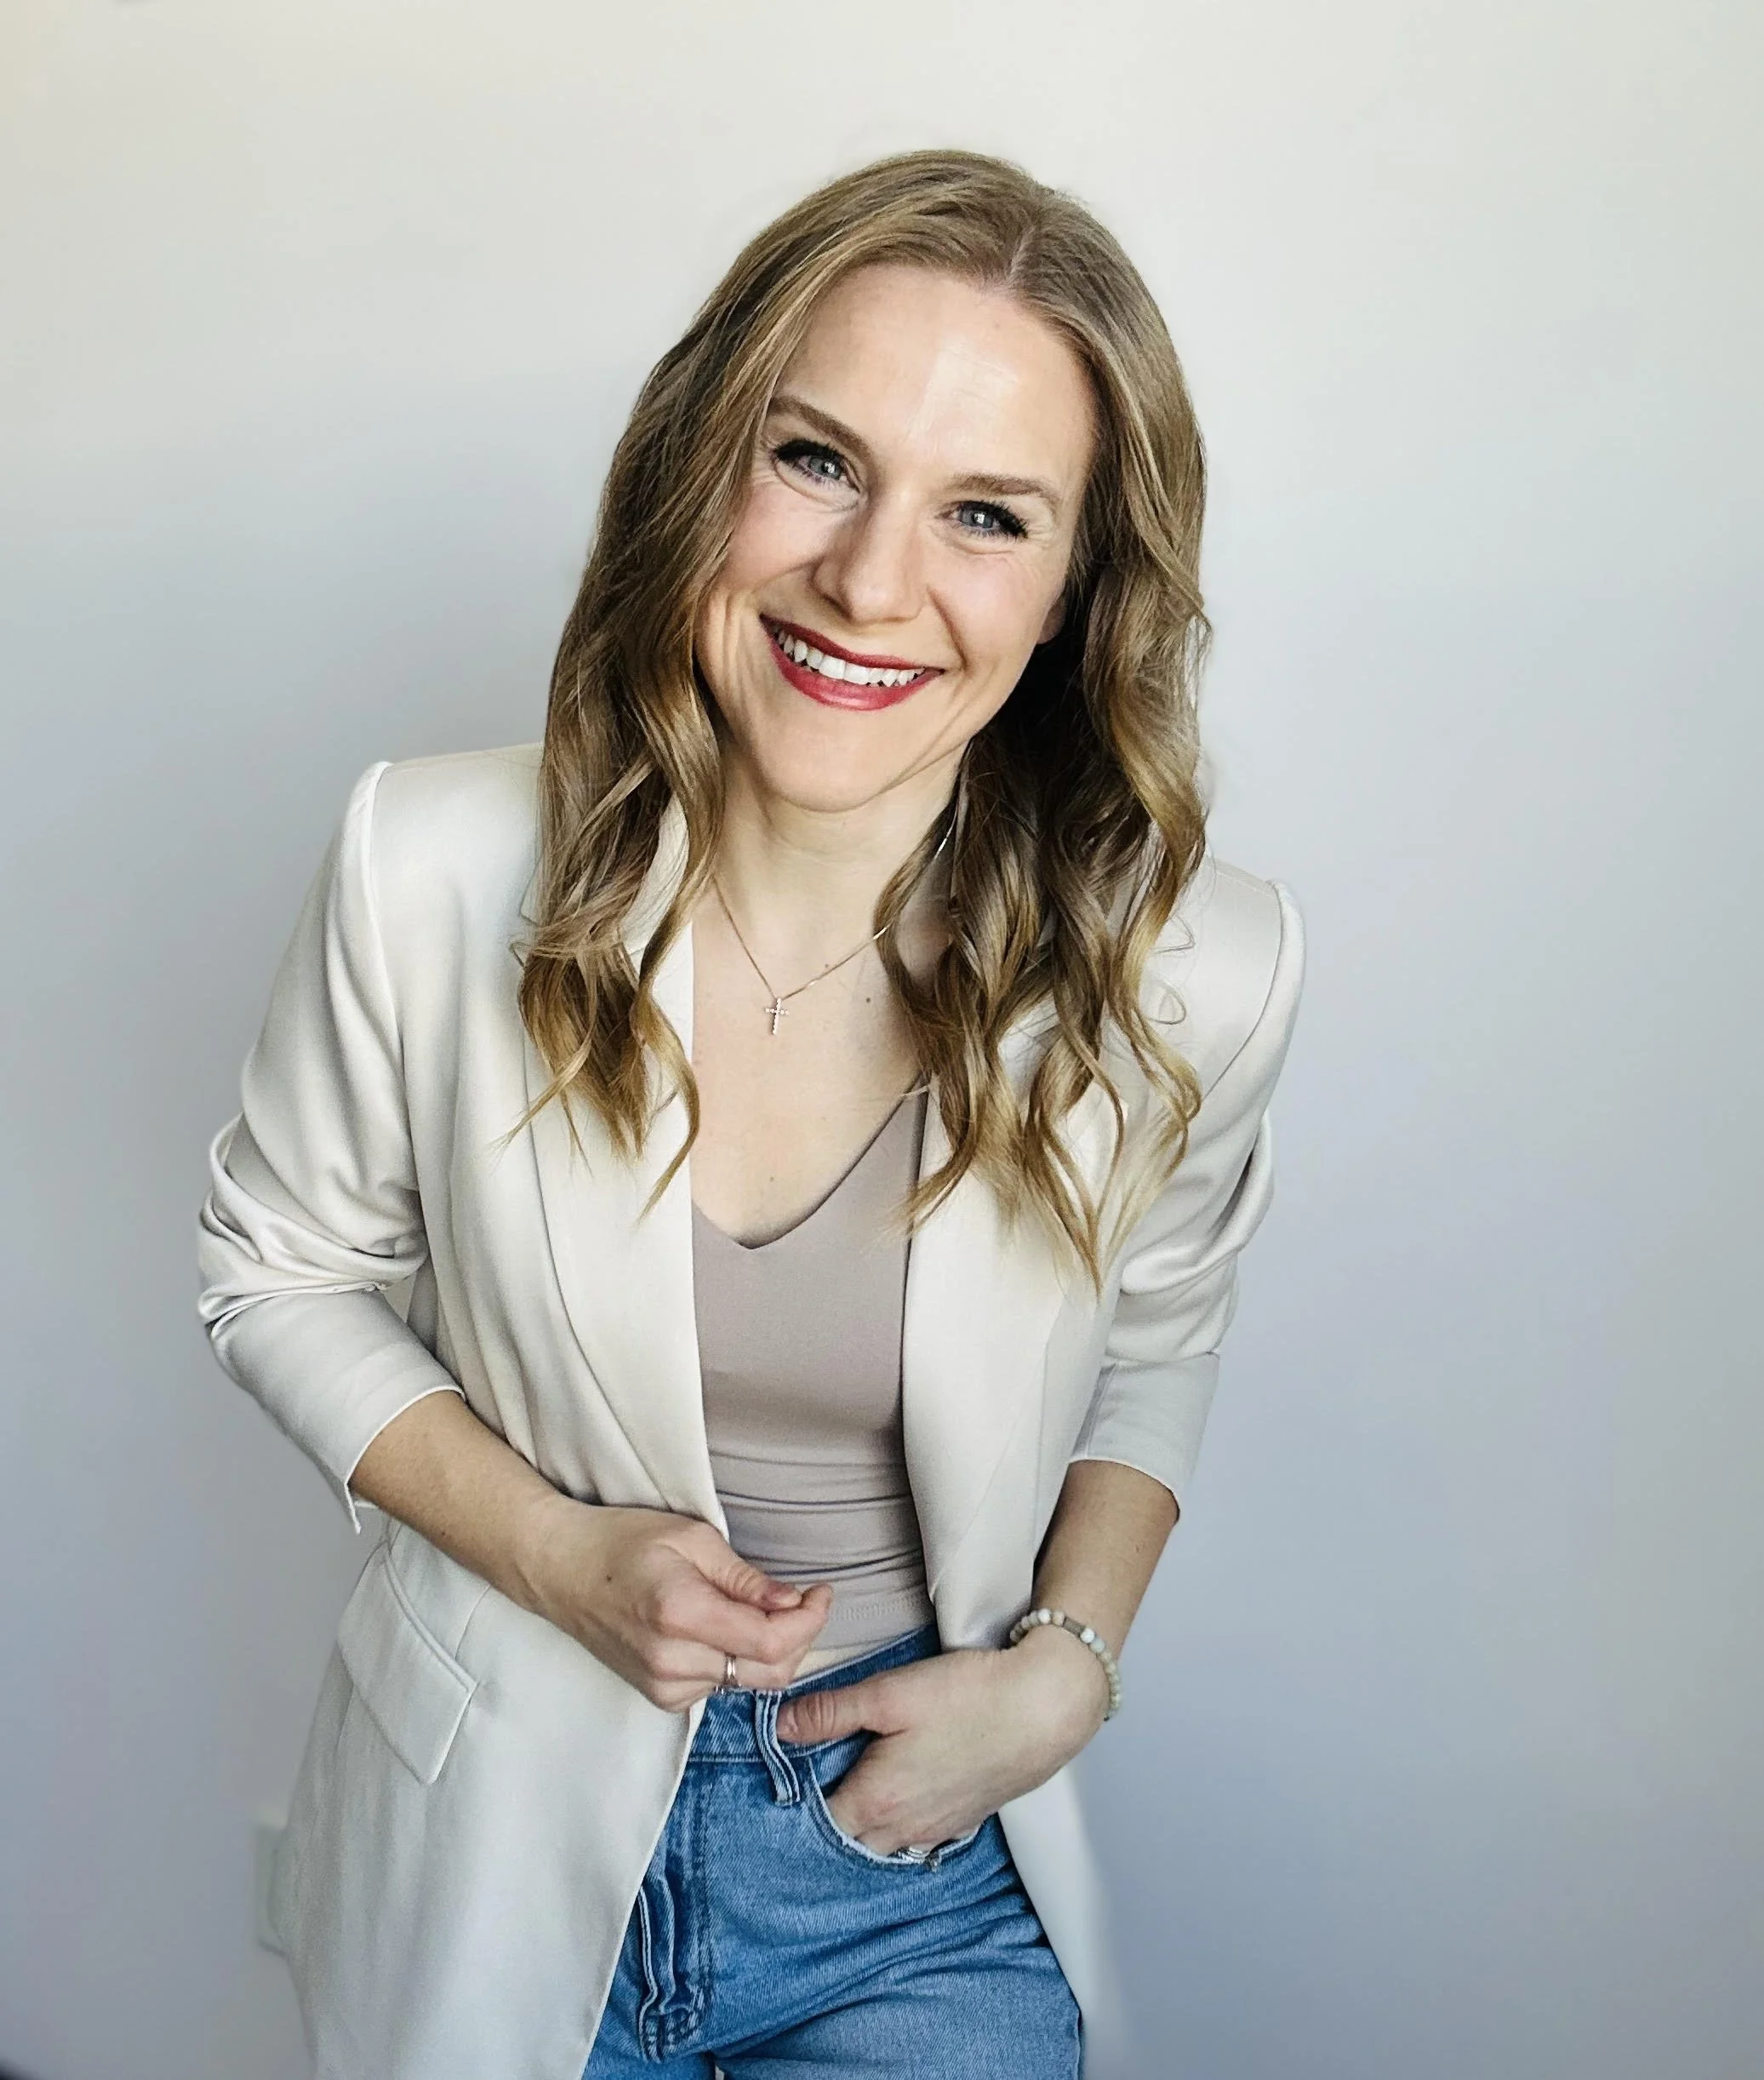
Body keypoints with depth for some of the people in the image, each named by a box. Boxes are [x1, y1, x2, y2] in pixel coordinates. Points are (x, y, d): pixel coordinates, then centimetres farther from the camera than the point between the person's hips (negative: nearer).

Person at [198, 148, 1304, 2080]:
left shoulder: (1188, 969, -18)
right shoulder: (433, 870, -19)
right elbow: (282, 1273, -3)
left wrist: (1064, 1667, -10)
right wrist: (557, 1553, -16)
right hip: (503, 1832, 1)